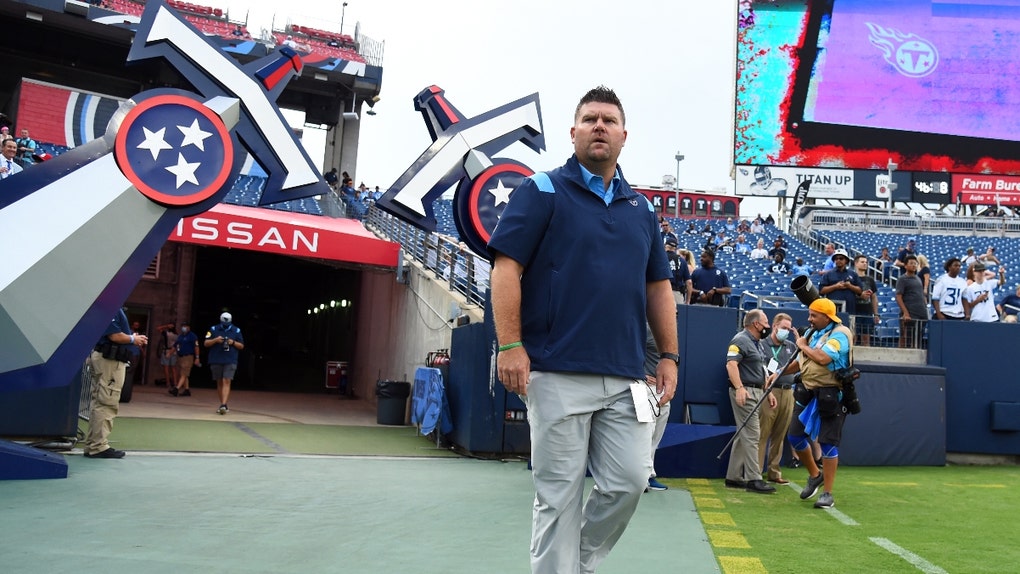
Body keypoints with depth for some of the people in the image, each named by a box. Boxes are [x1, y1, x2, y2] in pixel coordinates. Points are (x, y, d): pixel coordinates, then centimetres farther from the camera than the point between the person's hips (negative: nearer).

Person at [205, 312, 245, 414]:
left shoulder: (236, 331, 4)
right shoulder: (213, 329, 4)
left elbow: (241, 346, 8)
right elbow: (206, 343, 4)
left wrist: (233, 342, -11)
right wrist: (215, 340, -13)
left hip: (230, 361, -2)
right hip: (216, 361, 2)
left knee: (226, 382, -13)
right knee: (219, 383, 9)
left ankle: (223, 405, -21)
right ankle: (223, 405, 18)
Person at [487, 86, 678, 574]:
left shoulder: (641, 207, 17)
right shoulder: (543, 191, 1)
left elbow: (658, 286, 19)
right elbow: (506, 267, -6)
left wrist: (668, 356, 12)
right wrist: (510, 346, -14)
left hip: (626, 377, 5)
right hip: (558, 373, -5)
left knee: (629, 483, 4)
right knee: (559, 494, 1)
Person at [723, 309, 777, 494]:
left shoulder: (757, 343, 21)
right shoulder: (741, 340, -11)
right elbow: (731, 364, -23)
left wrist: (768, 391, 21)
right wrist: (739, 388, -33)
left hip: (756, 392, 10)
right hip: (744, 392, -10)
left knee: (744, 435, 12)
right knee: (752, 434, -11)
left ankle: (734, 477, 17)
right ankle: (754, 479, -9)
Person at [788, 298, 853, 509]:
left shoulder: (839, 334, -13)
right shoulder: (812, 333, 12)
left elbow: (823, 358, -27)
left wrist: (802, 346, -12)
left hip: (830, 395, -8)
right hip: (807, 392, 8)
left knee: (828, 443, -3)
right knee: (795, 436, 8)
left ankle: (827, 494, 7)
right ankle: (815, 475, 30)